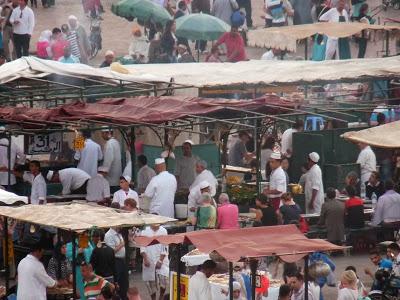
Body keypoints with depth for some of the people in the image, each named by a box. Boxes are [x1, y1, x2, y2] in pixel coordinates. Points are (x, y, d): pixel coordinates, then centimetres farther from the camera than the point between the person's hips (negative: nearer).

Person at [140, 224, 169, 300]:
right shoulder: (145, 231, 3)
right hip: (149, 262, 1)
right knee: (151, 282, 3)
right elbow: (142, 247, 1)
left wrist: (160, 261, -11)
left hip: (161, 260, -1)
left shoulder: (163, 231, -1)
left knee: (164, 278, -16)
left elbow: (165, 248, -4)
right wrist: (145, 259, -12)